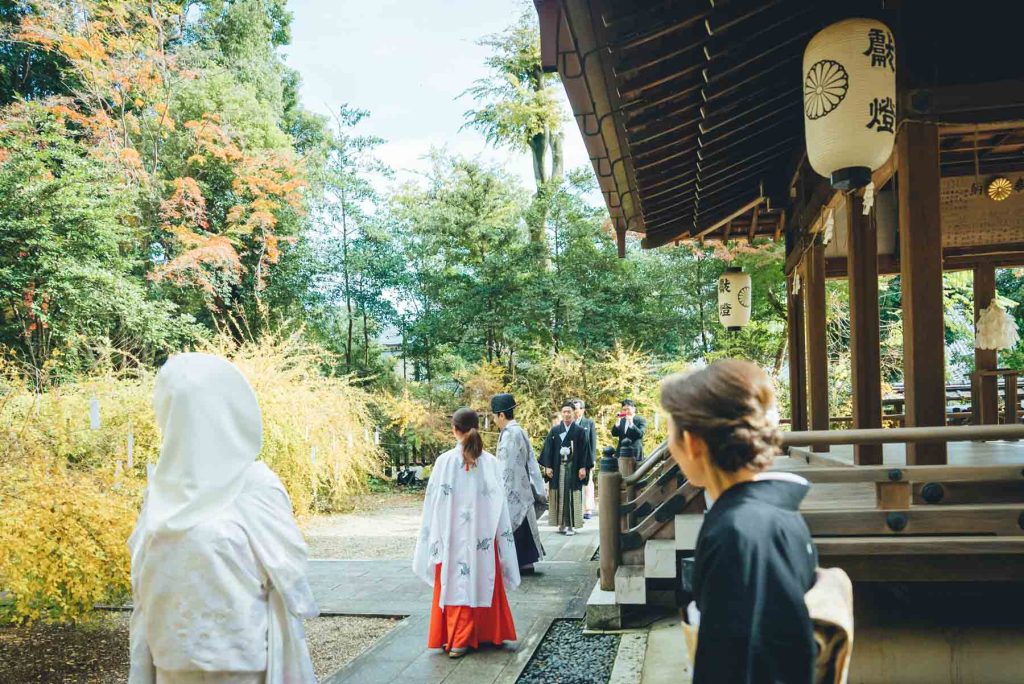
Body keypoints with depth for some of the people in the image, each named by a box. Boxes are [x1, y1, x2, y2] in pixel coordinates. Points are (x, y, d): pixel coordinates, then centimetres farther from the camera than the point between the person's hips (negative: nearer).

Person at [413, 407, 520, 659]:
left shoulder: (445, 461, -10)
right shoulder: (490, 462, -6)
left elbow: (434, 501, -6)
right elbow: (499, 503, -2)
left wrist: (434, 537, 4)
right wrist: (503, 534, 7)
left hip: (452, 536, -1)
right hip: (482, 535, 2)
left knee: (456, 583, 8)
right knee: (482, 581, 14)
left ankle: (455, 638, 11)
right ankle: (486, 633, 25)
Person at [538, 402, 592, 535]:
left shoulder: (580, 431, 3)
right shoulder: (554, 430, 7)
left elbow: (584, 450, 1)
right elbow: (548, 449, 5)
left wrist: (583, 467, -7)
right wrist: (548, 466, -3)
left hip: (573, 468, -2)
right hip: (558, 467, 2)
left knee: (571, 495, -3)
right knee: (559, 495, 2)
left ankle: (570, 524, 0)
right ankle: (561, 523, 10)